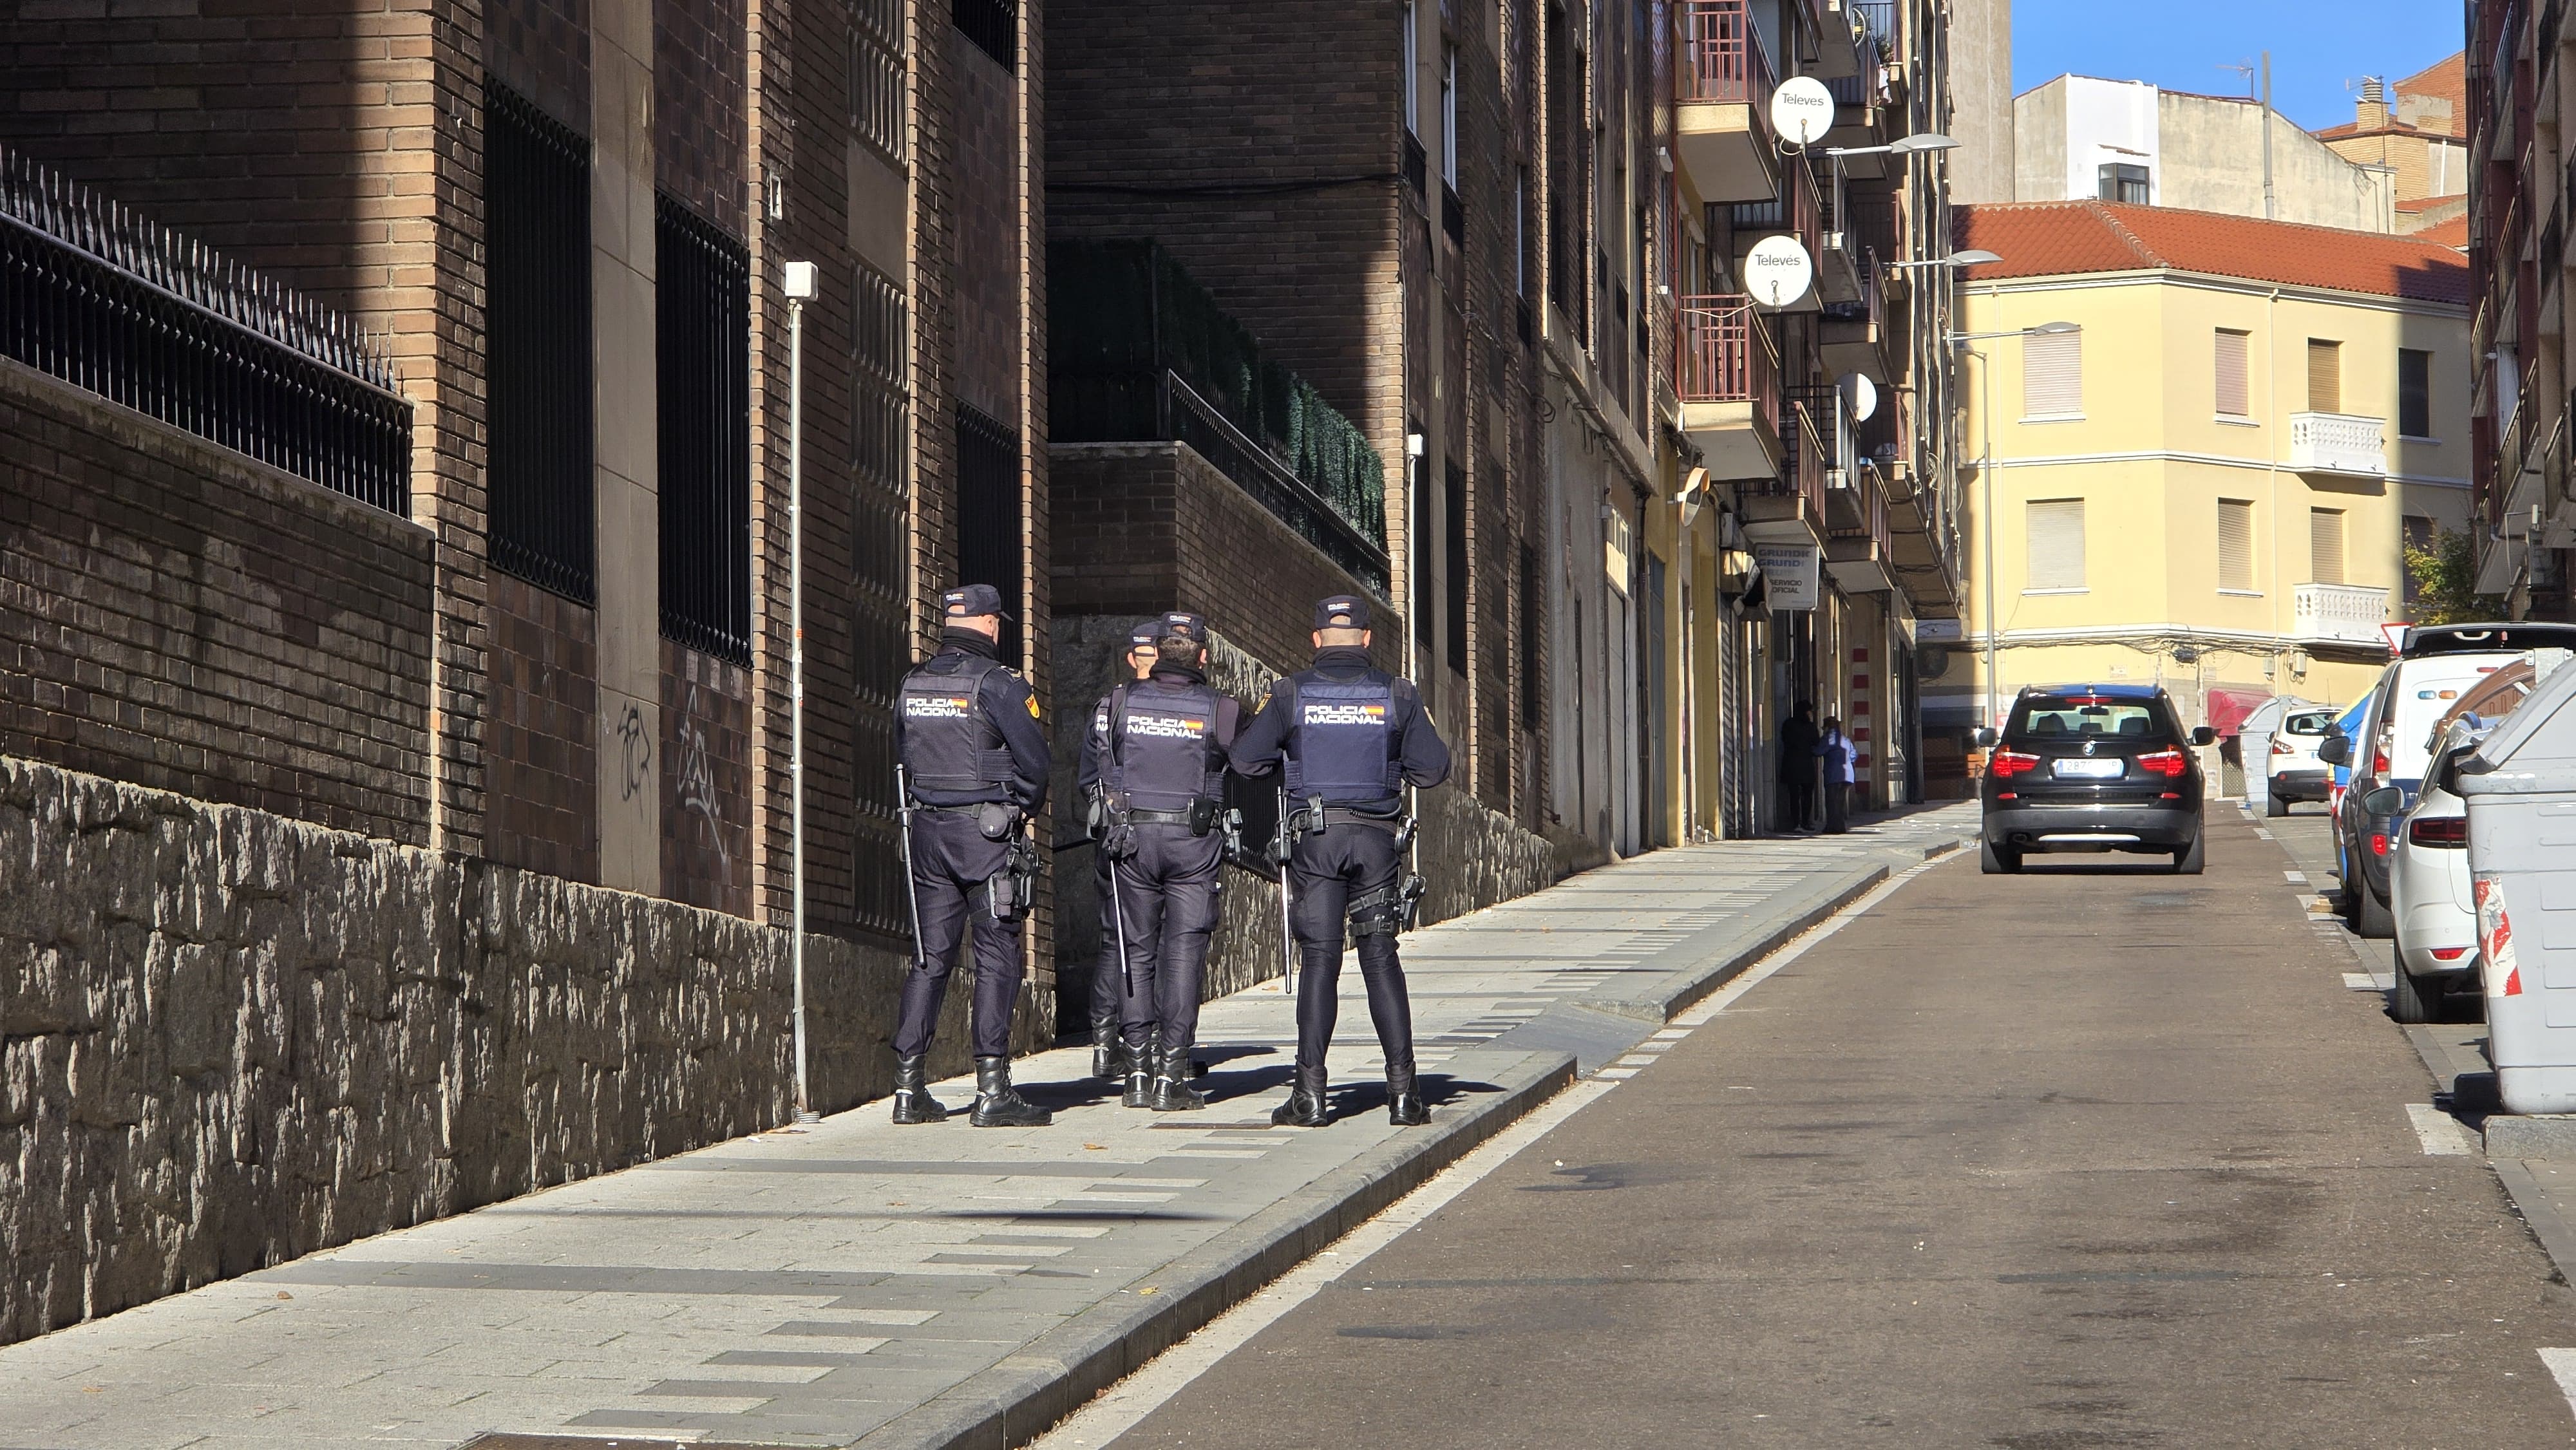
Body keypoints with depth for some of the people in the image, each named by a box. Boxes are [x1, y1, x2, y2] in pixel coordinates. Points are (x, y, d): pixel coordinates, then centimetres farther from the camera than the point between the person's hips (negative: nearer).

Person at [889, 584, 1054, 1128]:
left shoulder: (913, 684, 10)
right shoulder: (997, 684, -10)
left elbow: (903, 756, 15)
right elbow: (1034, 761, -11)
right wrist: (1022, 807, 6)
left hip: (926, 830, 6)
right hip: (986, 834, -6)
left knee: (929, 955, 10)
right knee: (997, 958, -3)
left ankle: (909, 1086, 7)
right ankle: (993, 1092, -8)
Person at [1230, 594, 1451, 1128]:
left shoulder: (1292, 694, 0)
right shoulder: (1397, 694, 2)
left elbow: (1246, 759, 1)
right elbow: (1433, 768, 3)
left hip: (1313, 838, -1)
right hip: (1375, 839, 1)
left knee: (1319, 961, 2)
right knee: (1381, 960, 6)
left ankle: (1310, 1095, -2)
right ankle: (1403, 1092, 1)